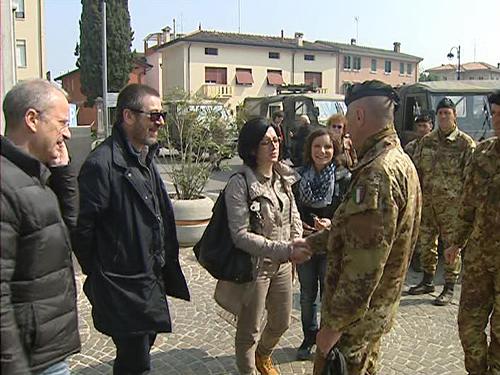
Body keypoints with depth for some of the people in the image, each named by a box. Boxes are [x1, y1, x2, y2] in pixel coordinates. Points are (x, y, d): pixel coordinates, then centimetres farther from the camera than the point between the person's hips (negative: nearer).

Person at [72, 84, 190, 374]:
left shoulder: (145, 159, 9)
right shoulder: (102, 164, -21)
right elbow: (82, 227, -19)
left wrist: (162, 269, 14)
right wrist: (100, 274, -7)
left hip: (150, 282, 9)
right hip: (124, 289, -8)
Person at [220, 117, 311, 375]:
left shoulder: (283, 177, 0)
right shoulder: (240, 183, -20)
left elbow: (294, 216, 10)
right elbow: (241, 235, -24)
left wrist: (296, 244, -9)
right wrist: (285, 249, -29)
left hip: (282, 264, 6)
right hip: (254, 265, -6)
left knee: (281, 322, 24)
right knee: (249, 331, 14)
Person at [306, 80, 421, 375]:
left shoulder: (377, 174, -28)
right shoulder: (400, 161, 7)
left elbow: (364, 266, -29)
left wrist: (333, 325, -22)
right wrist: (311, 243, 19)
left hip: (356, 315, -9)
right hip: (380, 305, 9)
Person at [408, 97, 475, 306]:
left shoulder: (465, 143, -4)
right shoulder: (427, 141, 9)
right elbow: (416, 169, 13)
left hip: (452, 204, -5)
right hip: (427, 201, 5)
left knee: (452, 246, 2)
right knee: (425, 243, 13)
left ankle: (449, 289, 12)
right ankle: (428, 282, 30)